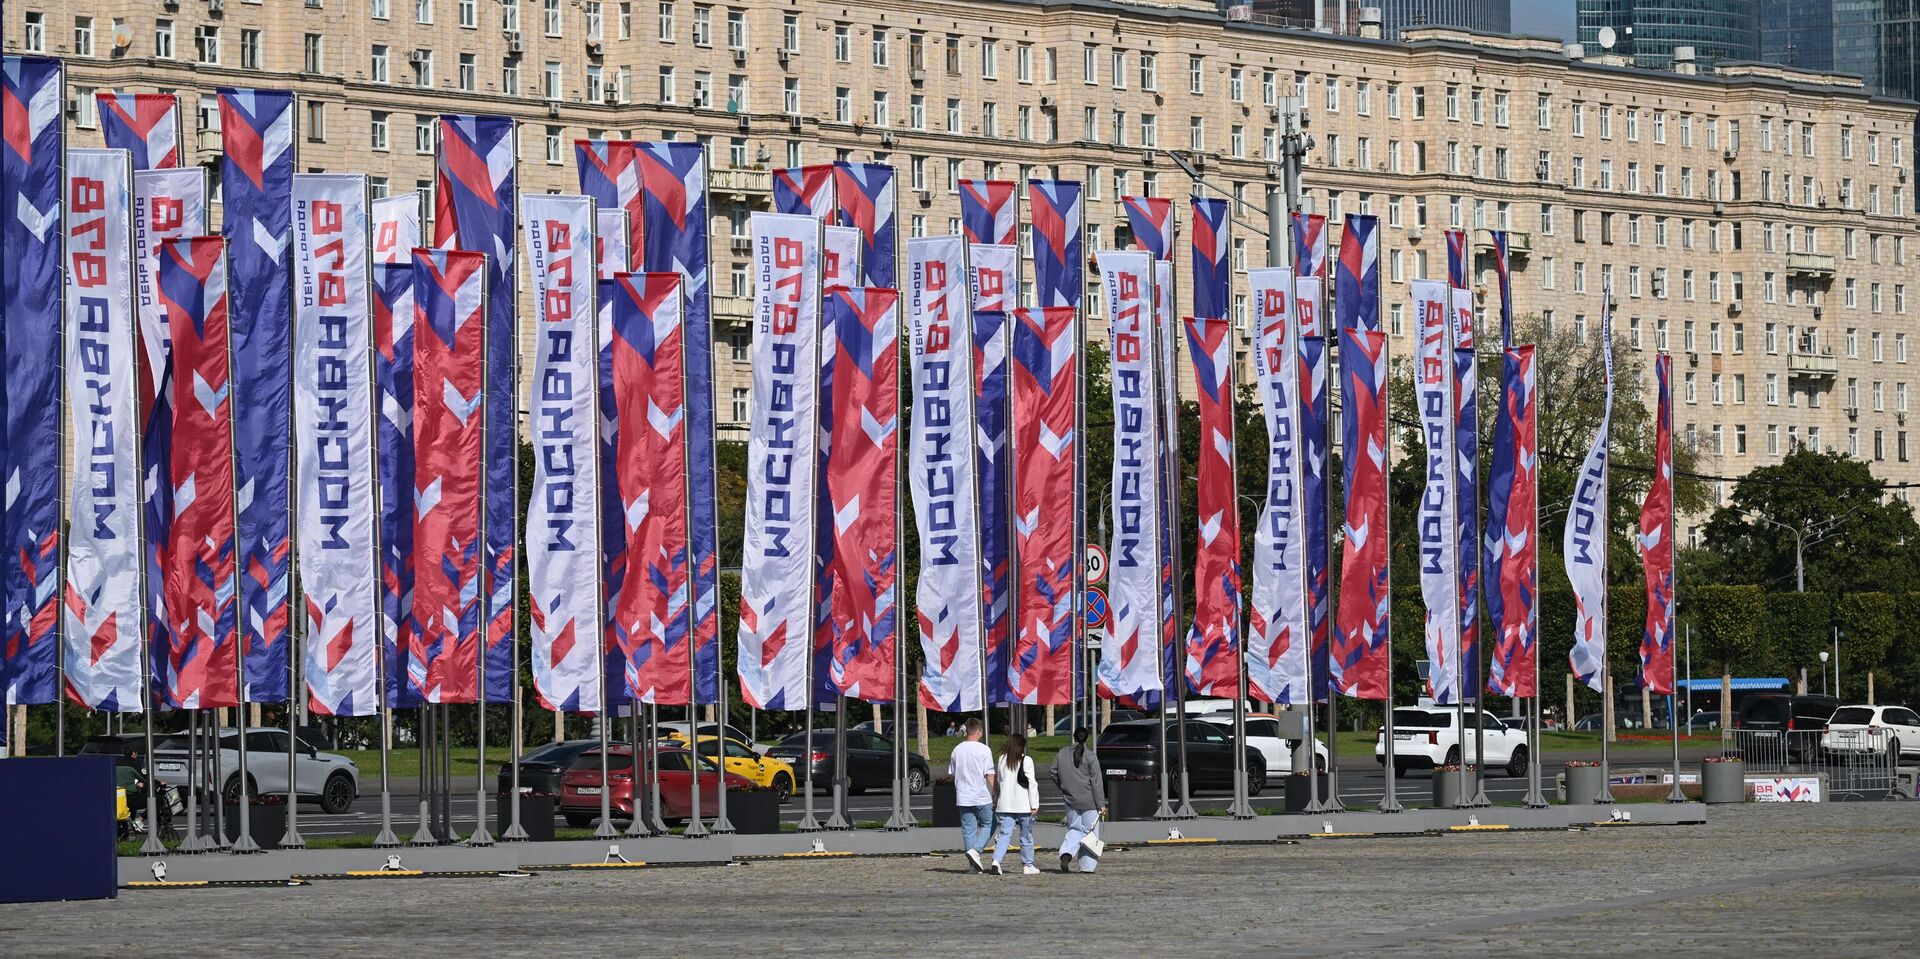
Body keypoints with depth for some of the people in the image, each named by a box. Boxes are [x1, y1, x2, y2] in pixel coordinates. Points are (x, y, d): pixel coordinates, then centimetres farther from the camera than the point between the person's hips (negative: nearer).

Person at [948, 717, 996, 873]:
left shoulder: (957, 750, 7)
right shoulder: (983, 750, -10)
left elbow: (952, 774, 13)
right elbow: (989, 775, -11)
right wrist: (994, 796, -3)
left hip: (963, 798, 5)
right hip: (982, 797, -5)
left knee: (968, 829, 7)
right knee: (989, 824, 10)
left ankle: (974, 865, 7)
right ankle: (975, 850, -11)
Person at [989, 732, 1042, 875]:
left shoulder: (1002, 760, 6)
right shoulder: (1026, 760, -8)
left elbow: (998, 779, 11)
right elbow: (1032, 783, -9)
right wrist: (1034, 804, -7)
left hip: (1005, 804, 3)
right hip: (1023, 805, -3)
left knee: (1005, 833, 1)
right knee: (1026, 836, 9)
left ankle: (996, 860, -20)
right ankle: (1028, 865, 17)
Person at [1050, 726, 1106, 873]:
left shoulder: (1062, 754, 3)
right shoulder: (1090, 756, -10)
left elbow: (1054, 774, 10)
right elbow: (1096, 781, -11)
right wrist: (1101, 804, -9)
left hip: (1070, 800, 4)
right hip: (1089, 801, -4)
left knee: (1075, 829, 15)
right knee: (1090, 832, 6)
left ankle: (1066, 853, -11)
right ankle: (1088, 865, 6)